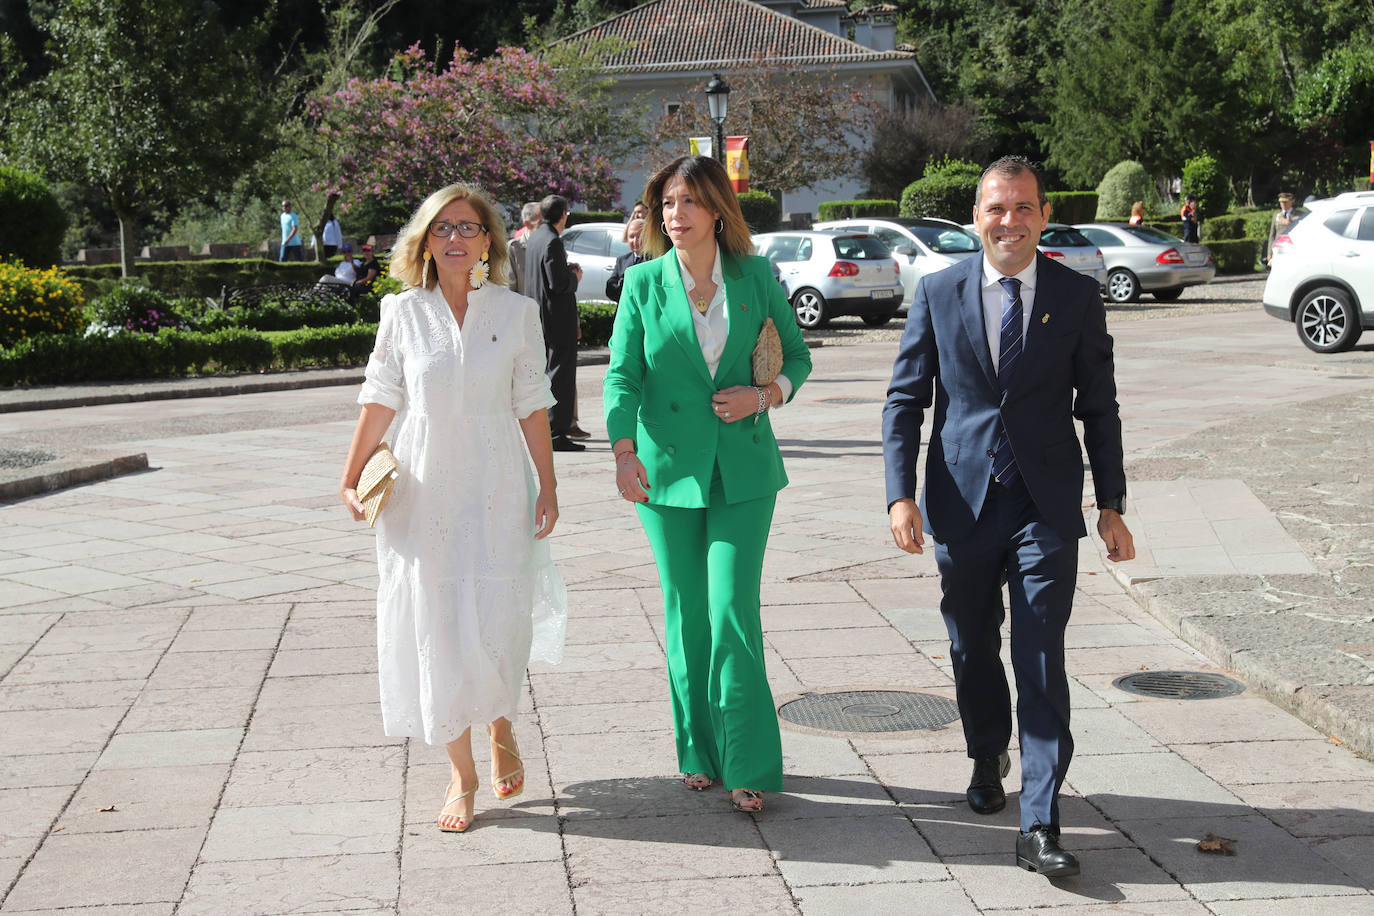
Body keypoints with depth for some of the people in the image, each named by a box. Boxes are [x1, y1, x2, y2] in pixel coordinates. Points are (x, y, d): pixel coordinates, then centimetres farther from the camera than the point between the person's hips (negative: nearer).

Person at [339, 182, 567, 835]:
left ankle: (501, 730, 28)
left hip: (497, 490, 0)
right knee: (436, 626, 1)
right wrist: (350, 479, 4)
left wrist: (548, 486, 2)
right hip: (422, 492, 1)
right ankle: (460, 773, 14)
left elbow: (532, 407, 4)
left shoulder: (516, 312, 1)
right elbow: (380, 400, 6)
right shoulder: (402, 313, 2)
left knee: (498, 626, -4)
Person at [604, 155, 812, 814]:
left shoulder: (757, 277, 4)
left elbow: (797, 353, 13)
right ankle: (699, 753, 21)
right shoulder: (643, 283, 3)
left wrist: (766, 394, -7)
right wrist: (624, 450, -17)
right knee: (686, 615, 8)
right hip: (668, 466, 1)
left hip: (742, 469, -1)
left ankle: (749, 765, 0)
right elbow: (623, 373, -3)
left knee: (733, 611, -8)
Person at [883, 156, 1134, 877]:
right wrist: (901, 494, -6)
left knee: (1040, 661, -7)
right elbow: (905, 400, 3)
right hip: (962, 503, 2)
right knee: (972, 649, 15)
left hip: (1045, 506, -1)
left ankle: (1040, 825, -5)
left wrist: (1111, 506, 4)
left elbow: (1098, 407, 6)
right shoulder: (938, 293, 2)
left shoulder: (1077, 297, 2)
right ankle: (988, 758, 42)